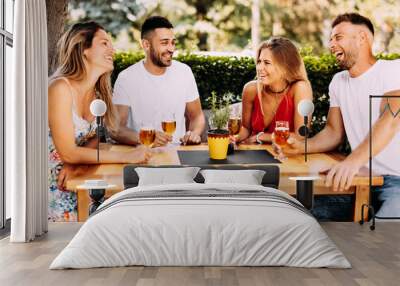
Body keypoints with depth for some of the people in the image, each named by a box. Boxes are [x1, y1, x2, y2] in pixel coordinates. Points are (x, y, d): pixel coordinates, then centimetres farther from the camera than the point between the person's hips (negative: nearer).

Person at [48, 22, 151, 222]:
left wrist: (74, 160, -13)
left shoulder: (96, 92, 4)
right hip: (52, 188, -7)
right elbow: (67, 152, -22)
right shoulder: (60, 87, -19)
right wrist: (126, 157, -22)